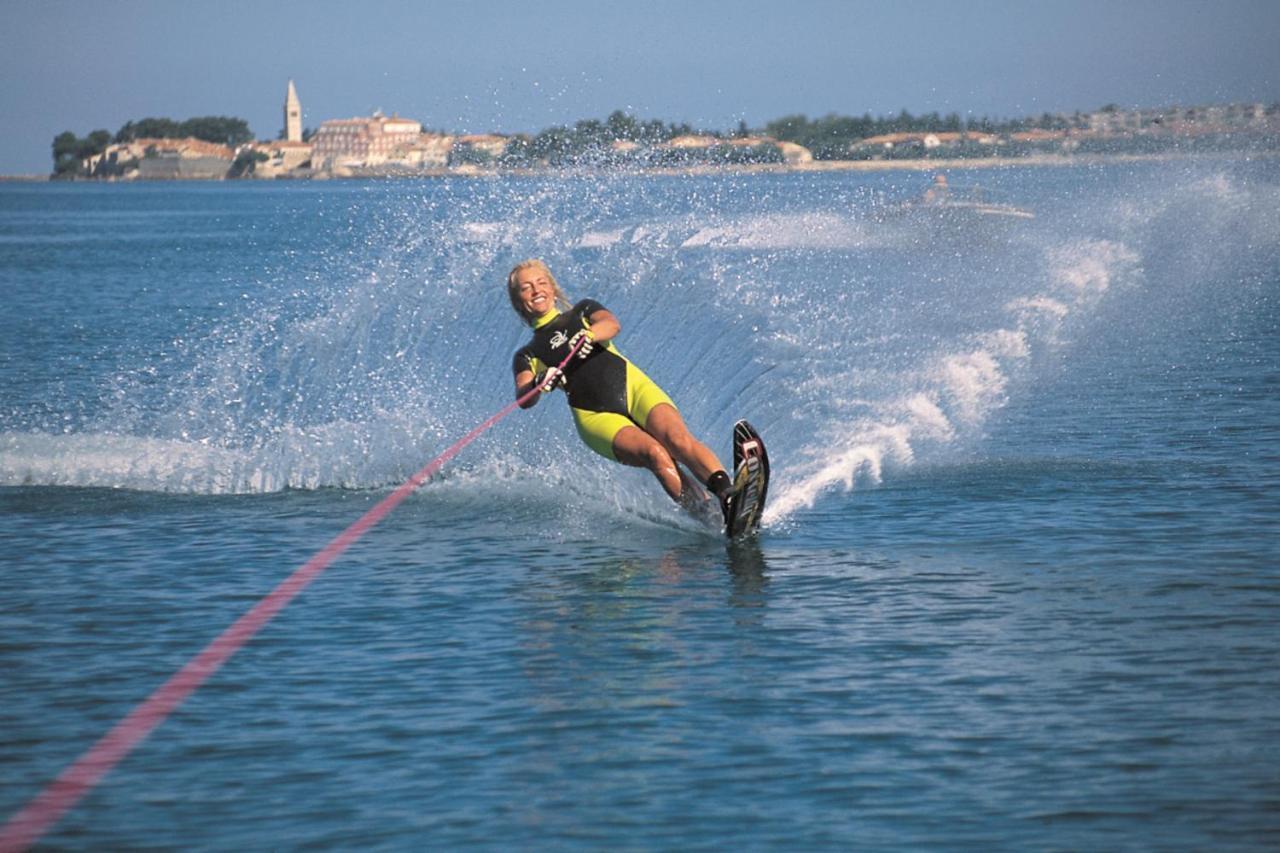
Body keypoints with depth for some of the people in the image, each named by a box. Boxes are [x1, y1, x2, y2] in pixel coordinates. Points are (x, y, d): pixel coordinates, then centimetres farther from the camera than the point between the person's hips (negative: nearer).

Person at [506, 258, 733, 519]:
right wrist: (539, 384, -27)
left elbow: (611, 324, -2)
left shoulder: (583, 312, 22)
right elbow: (524, 399, -2)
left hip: (634, 388, 1)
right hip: (596, 417, 0)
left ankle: (727, 495, -48)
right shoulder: (528, 357, 18)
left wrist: (588, 336, -26)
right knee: (655, 453, -29)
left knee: (678, 439, -30)